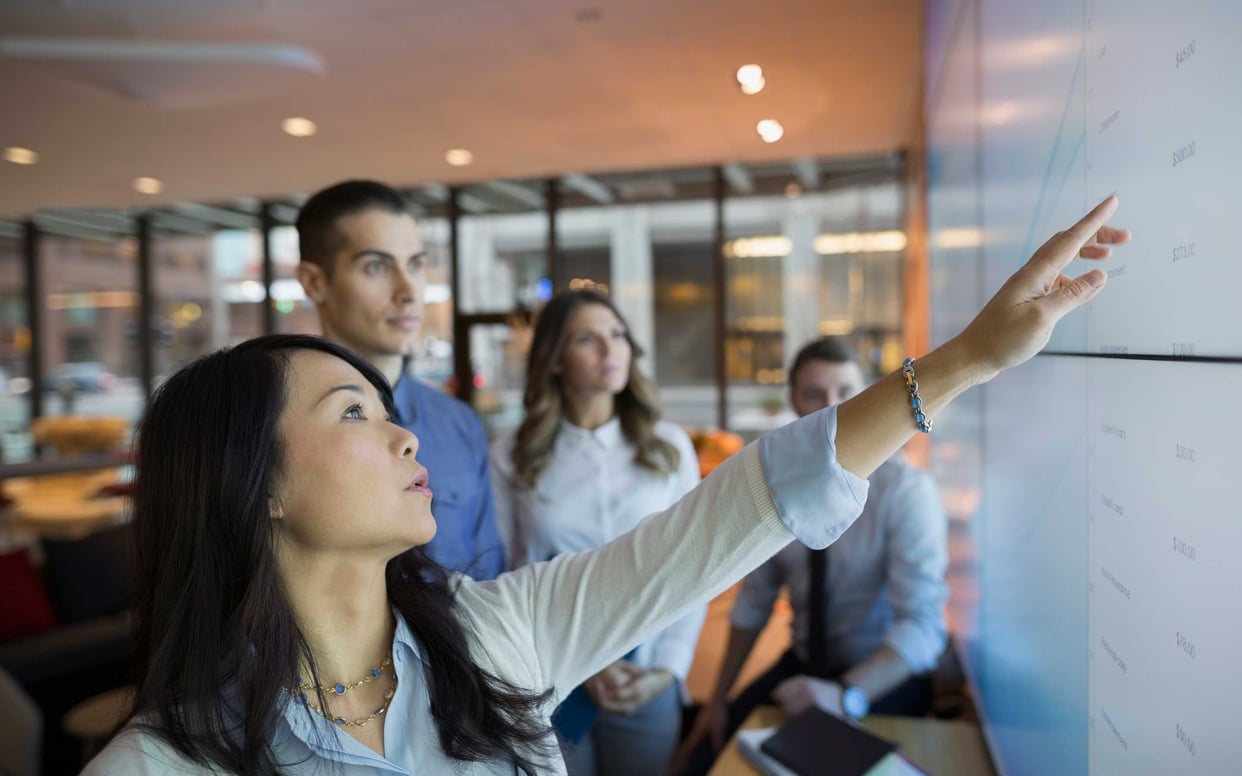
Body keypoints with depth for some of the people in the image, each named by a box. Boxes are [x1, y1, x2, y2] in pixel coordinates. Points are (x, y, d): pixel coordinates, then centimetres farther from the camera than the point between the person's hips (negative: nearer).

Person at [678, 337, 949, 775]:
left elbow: (922, 624, -24)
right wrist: (720, 699, 2)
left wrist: (844, 695, -37)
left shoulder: (906, 490, -17)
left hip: (884, 681, -3)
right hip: (803, 667, 4)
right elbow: (754, 601, 2)